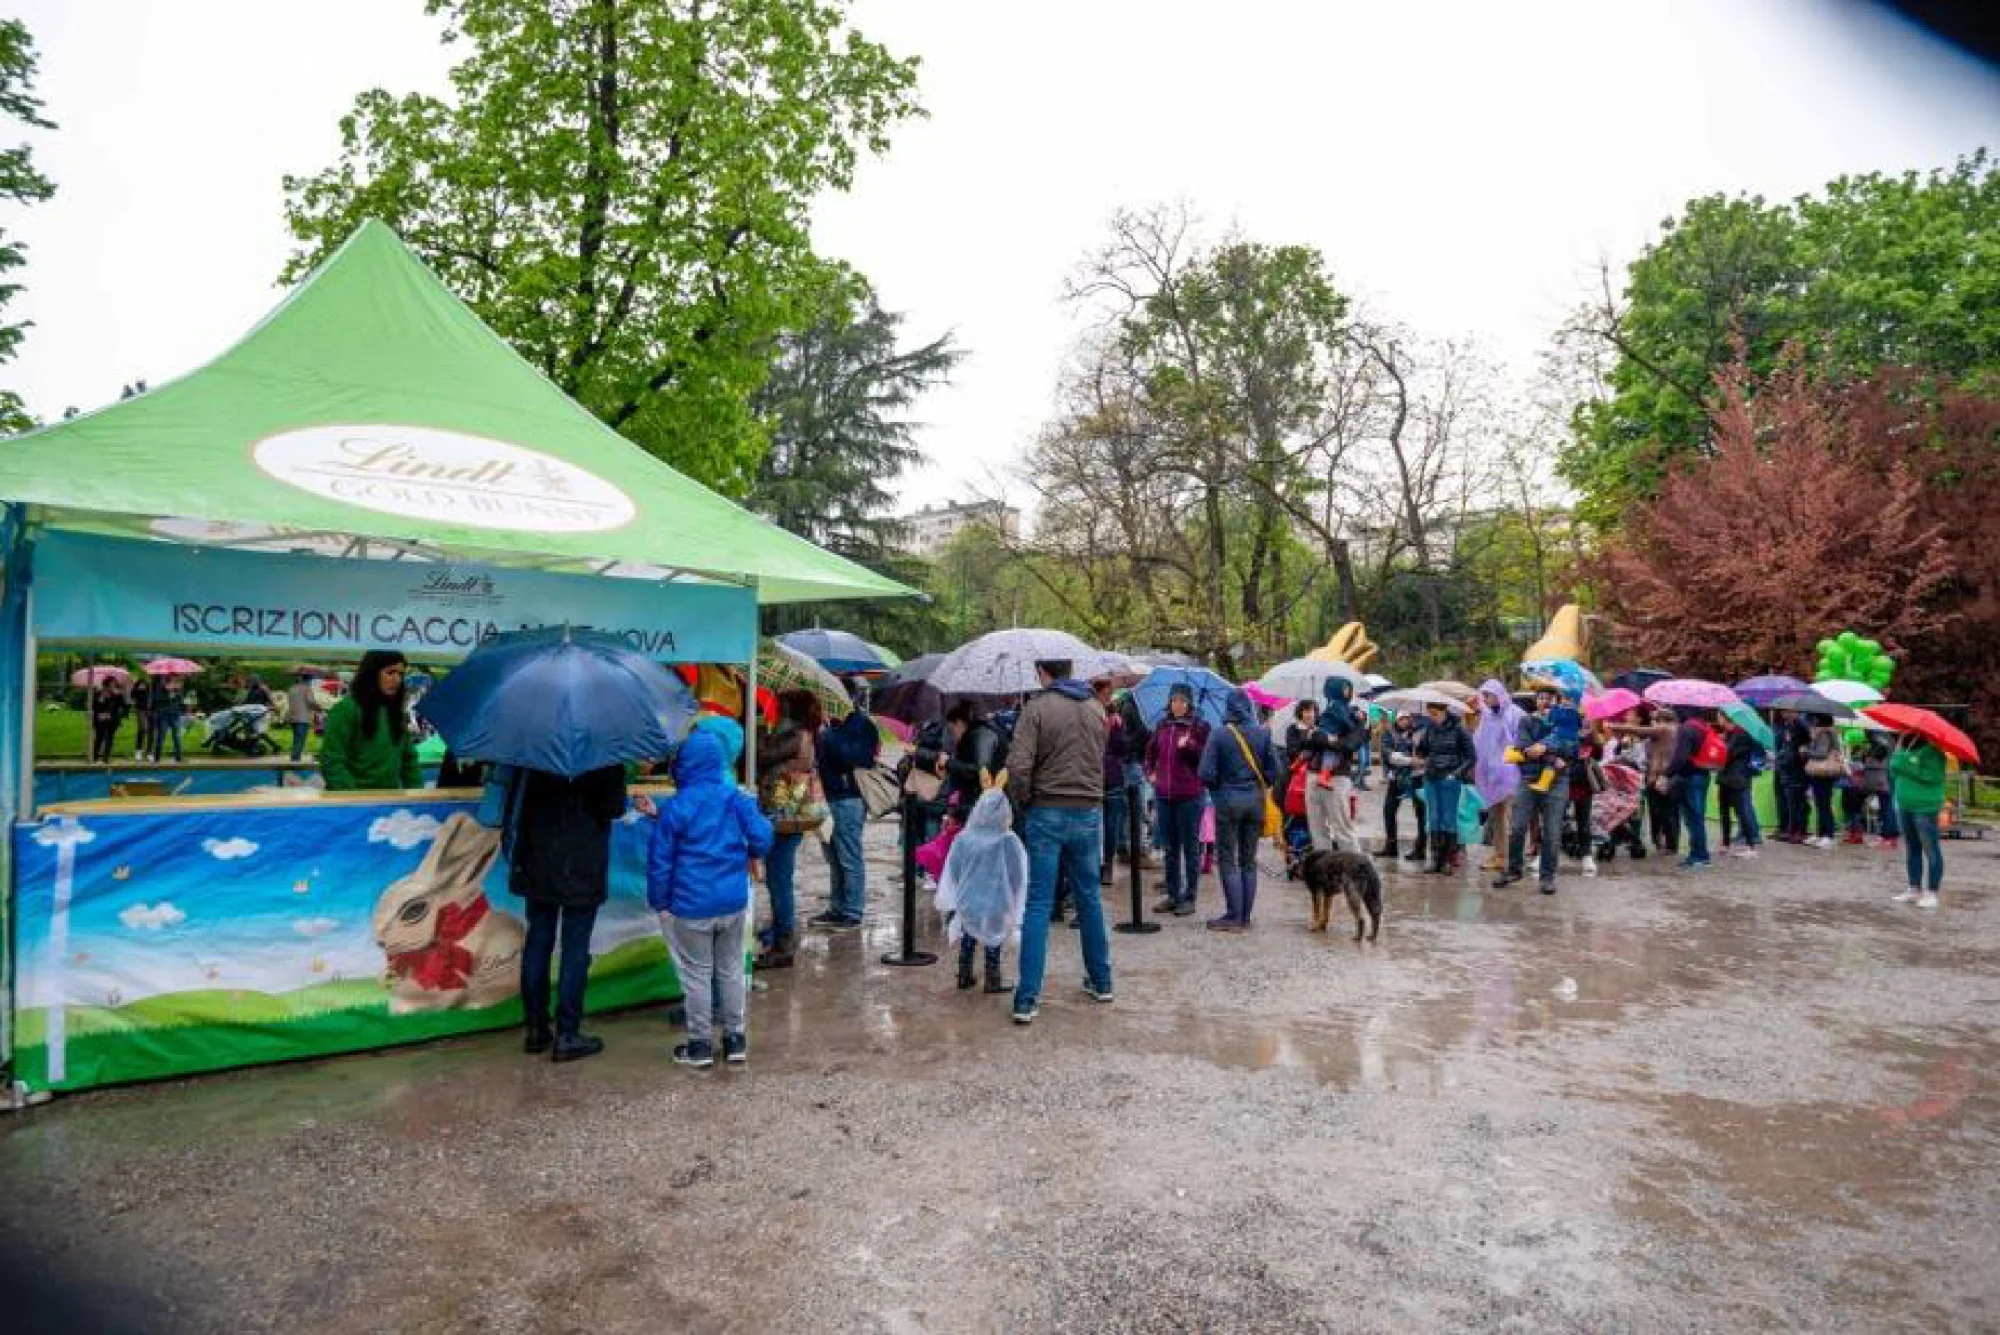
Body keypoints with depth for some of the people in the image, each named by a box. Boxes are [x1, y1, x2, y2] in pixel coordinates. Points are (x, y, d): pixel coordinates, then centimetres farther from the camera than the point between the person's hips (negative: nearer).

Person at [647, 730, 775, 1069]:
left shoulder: (673, 808, -11)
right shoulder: (737, 799, -4)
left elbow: (660, 860, -8)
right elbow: (763, 838, -7)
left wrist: (659, 901, 4)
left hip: (691, 907, -3)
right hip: (734, 902, 3)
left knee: (696, 974, 9)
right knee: (731, 970, 15)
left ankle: (700, 1044, 17)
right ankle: (735, 1038, 23)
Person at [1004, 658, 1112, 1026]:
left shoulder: (1036, 708, -10)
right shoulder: (1096, 707, 7)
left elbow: (1018, 766, -16)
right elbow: (1097, 759, 11)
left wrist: (1023, 802, -2)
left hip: (1047, 813, -4)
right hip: (1089, 813, 4)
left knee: (1038, 905, -1)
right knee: (1089, 898, 18)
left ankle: (1028, 999, -2)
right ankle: (1100, 982, 29)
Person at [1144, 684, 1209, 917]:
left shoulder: (1199, 726, -3)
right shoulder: (1162, 726, 10)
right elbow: (1150, 751, 24)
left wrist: (1189, 745, -21)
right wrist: (1150, 773, 11)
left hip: (1189, 795, -5)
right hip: (1164, 794, 5)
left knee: (1190, 847, 2)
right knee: (1170, 847, 13)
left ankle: (1189, 897, 9)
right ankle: (1173, 895, 23)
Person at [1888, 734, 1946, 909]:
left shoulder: (1932, 749, -13)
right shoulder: (1904, 746, 10)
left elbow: (1933, 776, -23)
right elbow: (1894, 769, 17)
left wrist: (1905, 763, -22)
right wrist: (1898, 753, -2)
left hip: (1925, 807, -8)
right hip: (1904, 805, 8)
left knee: (1930, 850, 0)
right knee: (1911, 849, 15)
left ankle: (1932, 892, 7)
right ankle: (1915, 889, 24)